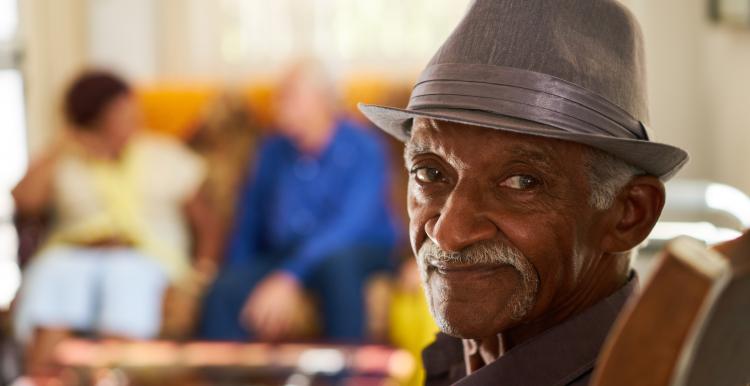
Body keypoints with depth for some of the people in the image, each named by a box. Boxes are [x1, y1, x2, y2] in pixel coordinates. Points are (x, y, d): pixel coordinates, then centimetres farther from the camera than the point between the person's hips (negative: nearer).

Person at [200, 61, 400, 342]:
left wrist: (289, 278, -35)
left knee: (336, 260, -40)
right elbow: (250, 221, 14)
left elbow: (351, 226, -25)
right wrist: (238, 274, -2)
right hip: (283, 254, 4)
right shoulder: (273, 150, 5)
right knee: (224, 291, -25)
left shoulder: (362, 150, -12)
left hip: (357, 254, -4)